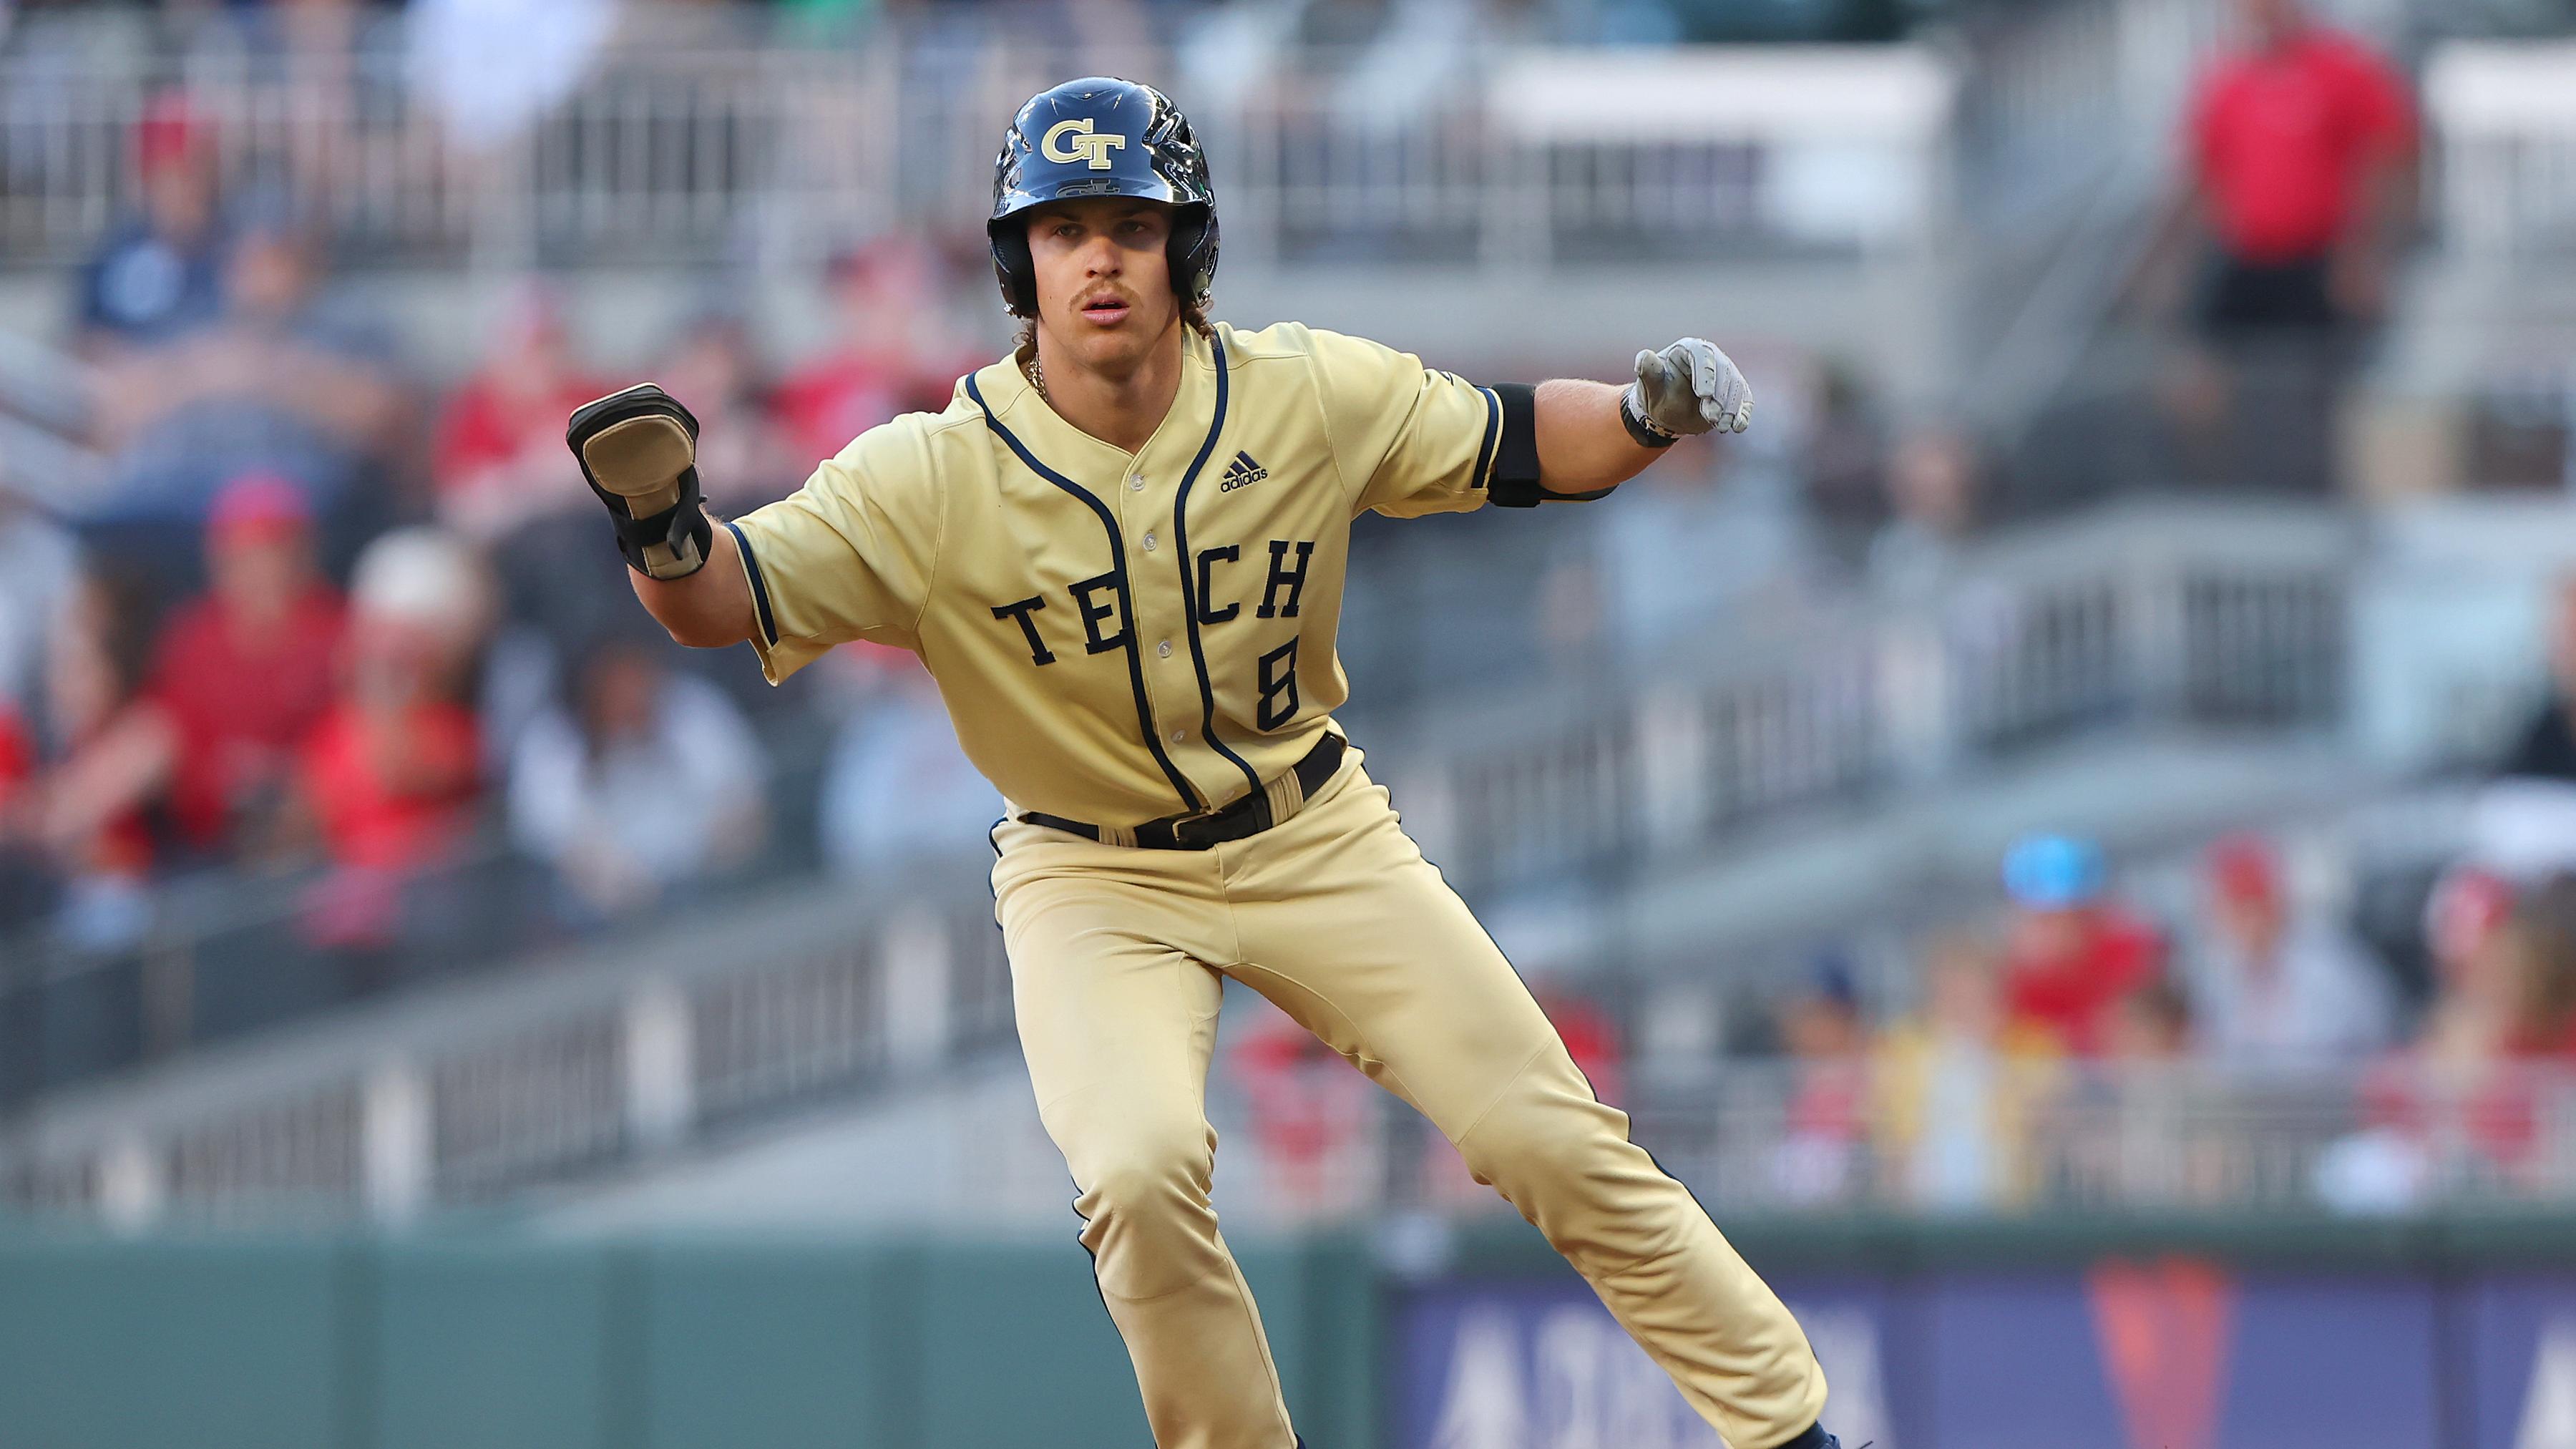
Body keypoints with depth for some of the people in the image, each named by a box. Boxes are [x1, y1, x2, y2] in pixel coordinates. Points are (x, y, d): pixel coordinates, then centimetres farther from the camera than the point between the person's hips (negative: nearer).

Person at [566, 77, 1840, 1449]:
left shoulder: (1310, 398, -13)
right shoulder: (933, 478, -20)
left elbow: (1514, 445, -2)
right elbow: (725, 601, -24)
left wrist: (1648, 414, -22)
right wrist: (664, 522, -47)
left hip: (1313, 839, 2)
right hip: (1092, 881, -2)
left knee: (1551, 1137, 0)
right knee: (1142, 1175, -27)